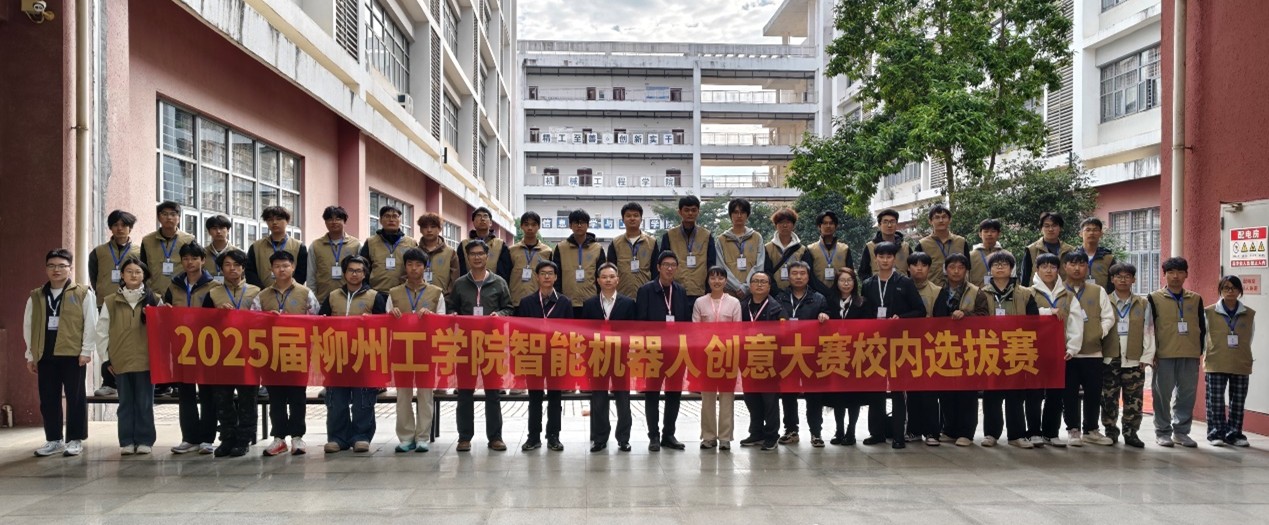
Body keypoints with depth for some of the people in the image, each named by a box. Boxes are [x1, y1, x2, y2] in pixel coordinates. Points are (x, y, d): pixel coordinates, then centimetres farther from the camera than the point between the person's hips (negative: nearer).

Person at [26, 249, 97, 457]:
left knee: (75, 398, 1)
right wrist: (30, 355, 10)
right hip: (45, 355, 4)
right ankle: (53, 440, 17)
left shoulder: (83, 293, -1)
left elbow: (90, 324, -4)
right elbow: (28, 327, 14)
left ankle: (75, 440, 9)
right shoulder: (35, 297, 12)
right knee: (48, 400, 8)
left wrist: (86, 350, -9)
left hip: (73, 354, -4)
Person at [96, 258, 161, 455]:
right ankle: (127, 441, 12)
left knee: (144, 402, 3)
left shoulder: (155, 300, 4)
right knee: (125, 403, 7)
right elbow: (102, 331, 6)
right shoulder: (111, 301, 6)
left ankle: (145, 441, 10)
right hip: (120, 361, 1)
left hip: (145, 359, -1)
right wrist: (106, 357, 2)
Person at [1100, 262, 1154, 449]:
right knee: (1109, 398, 4)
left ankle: (1131, 432, 13)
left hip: (1134, 360, 1)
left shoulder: (1143, 304, 8)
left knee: (1134, 399, 3)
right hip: (1109, 359, -1)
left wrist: (1147, 356, -1)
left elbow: (1148, 331, 6)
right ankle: (1110, 431, 15)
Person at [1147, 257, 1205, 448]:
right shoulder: (1154, 298, 1)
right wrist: (1151, 352, -5)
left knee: (1187, 394, 5)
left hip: (1190, 356, 3)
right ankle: (1163, 432, 10)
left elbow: (1202, 328, 14)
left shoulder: (1196, 299, 11)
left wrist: (1199, 351, 7)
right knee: (1163, 394, 0)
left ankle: (1181, 431, 16)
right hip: (1163, 355, -3)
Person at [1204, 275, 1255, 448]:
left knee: (1238, 402, 7)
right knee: (1215, 401, 0)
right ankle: (1216, 433, 9)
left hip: (1241, 366, 2)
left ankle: (1234, 434, 17)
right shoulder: (1209, 312, -1)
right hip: (1216, 365, -2)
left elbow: (1249, 339, 13)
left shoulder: (1249, 314, 5)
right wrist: (1208, 358, 4)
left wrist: (1241, 356, 10)